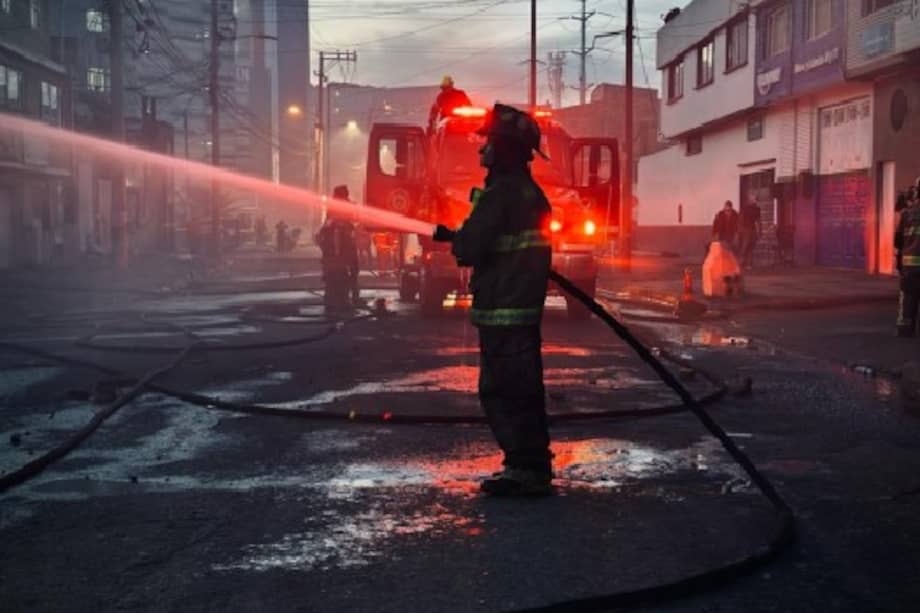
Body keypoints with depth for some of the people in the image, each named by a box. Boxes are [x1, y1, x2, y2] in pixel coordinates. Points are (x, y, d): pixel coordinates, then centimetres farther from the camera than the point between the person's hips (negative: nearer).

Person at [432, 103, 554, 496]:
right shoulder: (532, 192, 14)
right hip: (526, 307, 10)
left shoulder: (500, 193, -17)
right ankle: (533, 466, 22)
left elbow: (470, 249, -21)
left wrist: (454, 240, 2)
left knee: (500, 390, -5)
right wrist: (461, 237, 20)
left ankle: (525, 468, -4)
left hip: (501, 310, -10)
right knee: (523, 388, 15)